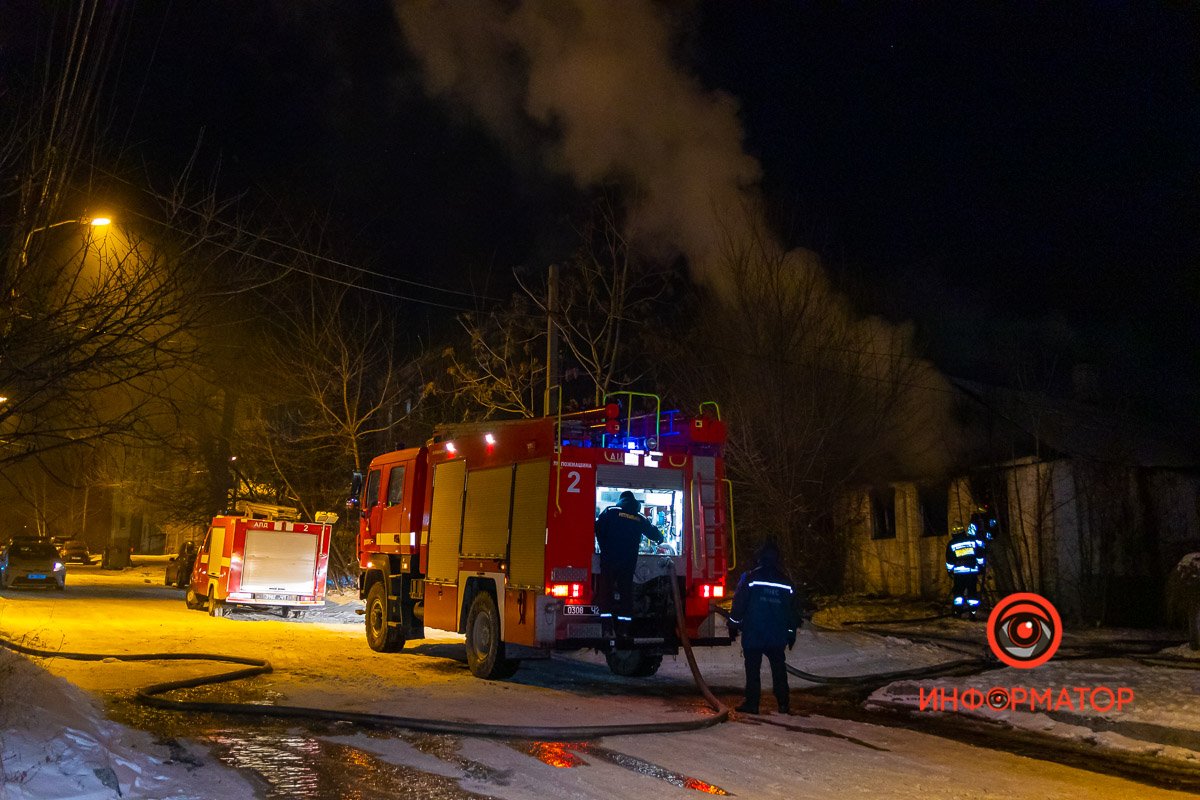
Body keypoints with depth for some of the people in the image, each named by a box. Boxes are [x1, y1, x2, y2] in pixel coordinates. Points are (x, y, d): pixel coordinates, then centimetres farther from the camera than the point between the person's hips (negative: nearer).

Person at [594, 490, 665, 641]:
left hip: (609, 559, -2)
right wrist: (660, 538, 47)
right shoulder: (639, 519, 11)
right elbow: (654, 533, 24)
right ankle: (623, 629, 5)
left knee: (606, 591, 2)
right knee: (626, 592, 8)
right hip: (629, 561, 2)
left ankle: (605, 627, -5)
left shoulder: (610, 511, 2)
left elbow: (598, 528, -7)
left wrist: (604, 547, 7)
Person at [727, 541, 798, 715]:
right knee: (779, 669, 11)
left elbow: (739, 604, -6)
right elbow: (792, 611, 11)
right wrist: (791, 634, 19)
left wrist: (734, 625, 3)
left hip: (752, 635, -3)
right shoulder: (786, 581, 6)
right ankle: (783, 704, 11)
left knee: (752, 669, 3)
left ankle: (752, 703, 2)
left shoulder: (750, 578, -6)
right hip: (778, 635, 3)